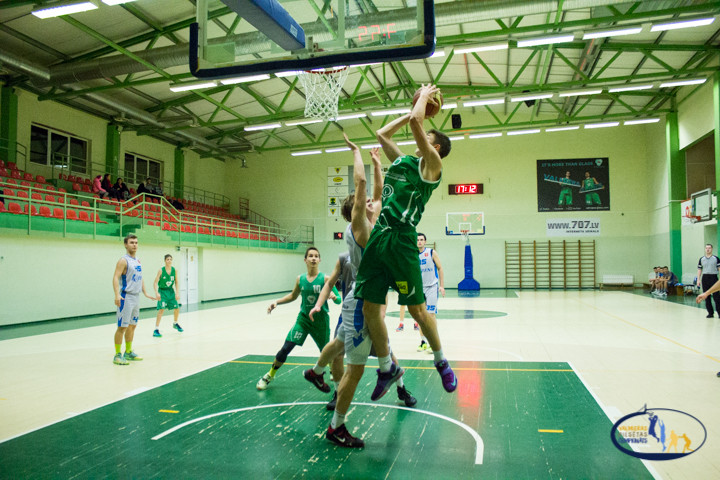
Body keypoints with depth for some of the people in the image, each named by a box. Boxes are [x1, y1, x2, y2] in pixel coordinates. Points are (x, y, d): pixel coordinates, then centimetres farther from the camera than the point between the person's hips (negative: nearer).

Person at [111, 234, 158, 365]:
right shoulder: (123, 260, -11)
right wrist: (117, 295, -32)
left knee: (132, 326, 14)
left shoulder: (137, 261, 14)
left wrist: (146, 294, 18)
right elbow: (116, 277, -20)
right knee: (122, 326, -6)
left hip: (136, 296, 8)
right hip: (126, 297, -8)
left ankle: (129, 352, 24)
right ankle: (117, 355, 1)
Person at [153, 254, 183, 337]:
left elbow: (176, 283, 3)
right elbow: (155, 282, -15)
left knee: (177, 308, 9)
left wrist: (177, 293, -4)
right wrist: (156, 292, -27)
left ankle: (175, 323, 37)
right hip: (162, 291, -4)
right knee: (161, 309, -16)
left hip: (171, 291, 4)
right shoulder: (161, 270, -14)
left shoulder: (174, 270, -4)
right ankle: (156, 330, -10)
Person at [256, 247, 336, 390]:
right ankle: (270, 375, 15)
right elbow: (293, 296, 14)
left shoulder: (324, 278, -13)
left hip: (320, 319, -2)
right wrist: (277, 302, 3)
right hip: (303, 318, 2)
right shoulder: (300, 279, -3)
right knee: (286, 348, -6)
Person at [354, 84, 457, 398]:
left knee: (417, 310, -1)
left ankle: (441, 362, 23)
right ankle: (387, 369, 21)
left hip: (401, 239, -7)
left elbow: (414, 122, -9)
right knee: (369, 309, 5)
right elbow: (382, 134, 32)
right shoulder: (402, 161, 22)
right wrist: (415, 106, 31)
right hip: (378, 237, 7)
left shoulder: (432, 164, 1)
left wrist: (424, 97, 10)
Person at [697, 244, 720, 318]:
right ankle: (710, 313, 11)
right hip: (705, 278, 3)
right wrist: (698, 280, 5)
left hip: (713, 277, -3)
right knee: (706, 297, 4)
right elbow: (699, 270, 12)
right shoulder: (701, 259, 10)